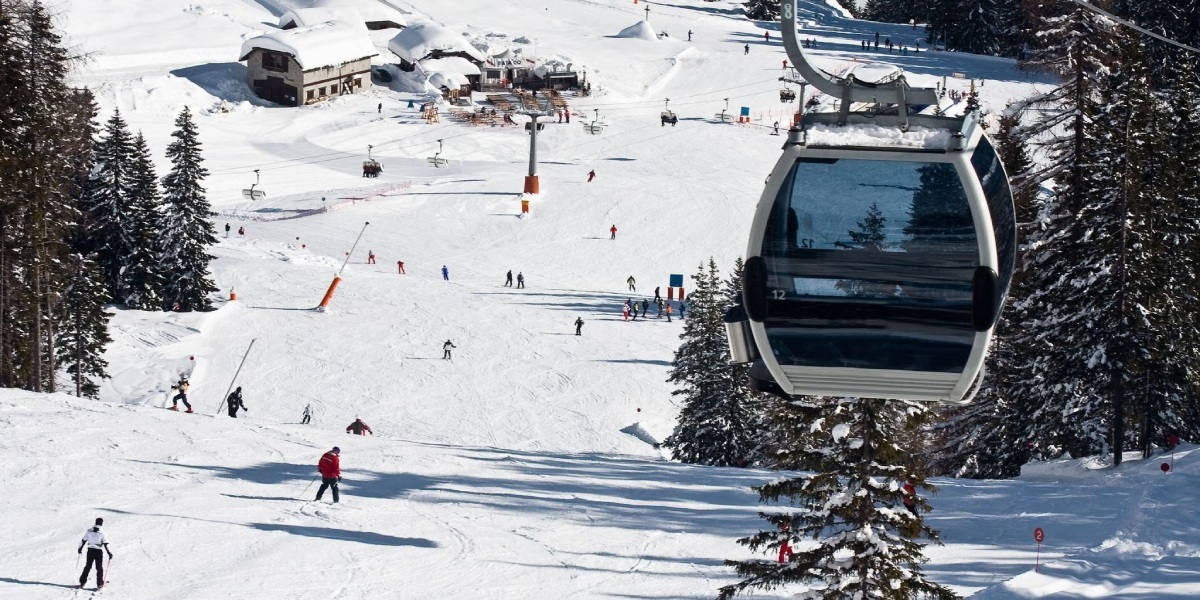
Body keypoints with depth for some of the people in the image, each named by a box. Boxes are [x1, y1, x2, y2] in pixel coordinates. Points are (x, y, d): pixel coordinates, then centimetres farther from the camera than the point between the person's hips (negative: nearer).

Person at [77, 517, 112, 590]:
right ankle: (99, 584, 6)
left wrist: (80, 549, 17)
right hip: (99, 551, -3)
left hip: (90, 551, 3)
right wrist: (109, 553, -8)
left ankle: (82, 582, 17)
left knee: (87, 567, 17)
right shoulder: (102, 533, -13)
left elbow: (83, 541, 3)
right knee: (99, 568, 8)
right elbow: (105, 544, -15)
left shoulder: (89, 531, -4)